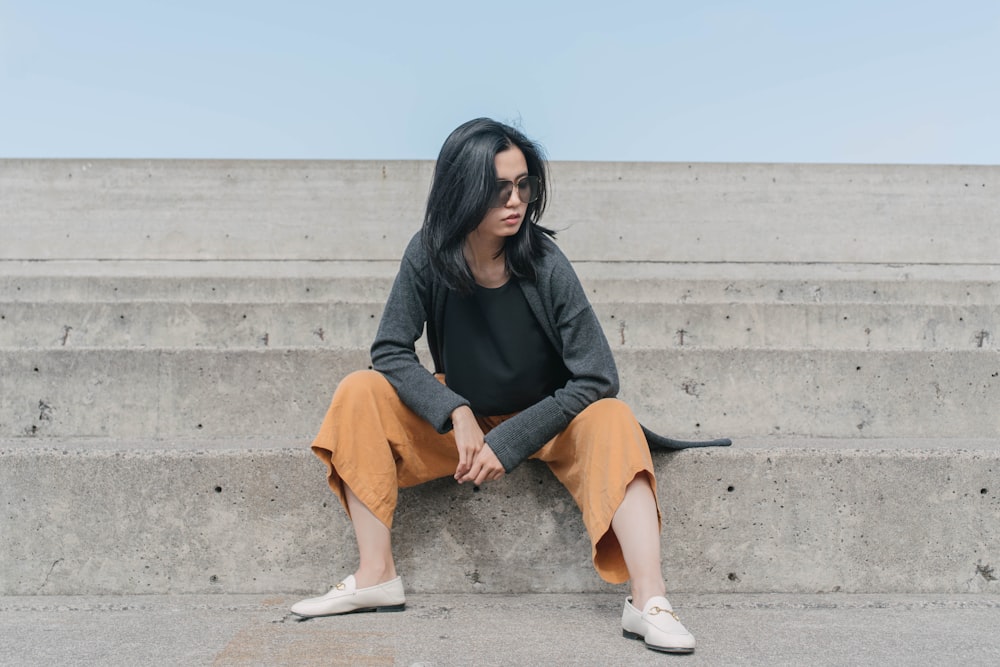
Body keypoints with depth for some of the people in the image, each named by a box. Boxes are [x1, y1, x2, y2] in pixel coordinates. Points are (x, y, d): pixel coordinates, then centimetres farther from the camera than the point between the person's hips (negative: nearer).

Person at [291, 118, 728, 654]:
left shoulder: (545, 264, -22)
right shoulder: (429, 254, -16)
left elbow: (597, 378, -22)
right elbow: (390, 351, -13)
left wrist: (509, 442, -24)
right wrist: (457, 415, -27)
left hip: (543, 421, -2)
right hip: (461, 419, 2)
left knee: (611, 421, -31)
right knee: (360, 393, -17)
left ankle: (648, 601, -38)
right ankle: (375, 577, -18)